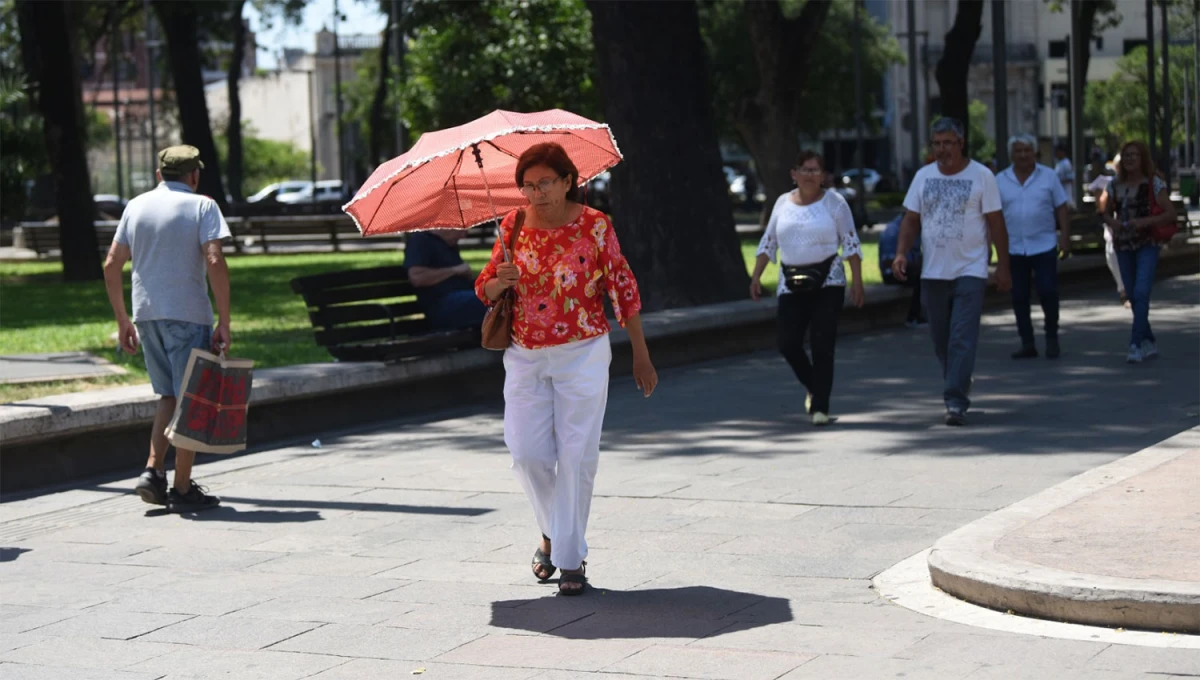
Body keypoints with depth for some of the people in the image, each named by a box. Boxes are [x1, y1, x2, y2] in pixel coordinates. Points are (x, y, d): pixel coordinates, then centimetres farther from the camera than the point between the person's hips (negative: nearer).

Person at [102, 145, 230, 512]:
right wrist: (224, 322, -13)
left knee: (169, 395, 19)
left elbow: (111, 265, 9)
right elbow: (215, 262, -15)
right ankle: (183, 489, 5)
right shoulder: (202, 206, -3)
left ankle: (153, 471, 5)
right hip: (188, 316, -5)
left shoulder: (136, 206, 12)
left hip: (146, 314, 5)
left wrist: (122, 320, 16)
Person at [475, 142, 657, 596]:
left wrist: (641, 356, -2)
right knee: (527, 454, 0)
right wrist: (498, 282, -17)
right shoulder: (513, 226, 2)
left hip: (583, 355, -3)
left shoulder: (594, 226, -7)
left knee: (577, 456, -3)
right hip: (525, 357, 3)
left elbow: (623, 289, -3)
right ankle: (551, 531, 27)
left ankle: (571, 558, 6)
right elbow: (484, 291, 9)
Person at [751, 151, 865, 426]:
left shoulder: (833, 201, -1)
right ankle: (814, 388, 22)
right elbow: (768, 242, 15)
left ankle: (820, 407, -2)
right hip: (791, 285, 3)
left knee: (822, 346, -8)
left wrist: (857, 280, -8)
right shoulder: (783, 203, 10)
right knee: (788, 344, -4)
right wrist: (756, 276, 8)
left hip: (827, 282, -3)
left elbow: (850, 243, -2)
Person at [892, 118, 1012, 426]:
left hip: (970, 271, -4)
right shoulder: (923, 176, 8)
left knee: (963, 339, -12)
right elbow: (911, 219, 9)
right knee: (941, 340, 10)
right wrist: (901, 253, -7)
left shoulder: (981, 176, -2)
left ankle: (956, 402, -14)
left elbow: (996, 223, -1)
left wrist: (1003, 266, -5)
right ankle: (959, 387, 30)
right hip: (933, 272, 4)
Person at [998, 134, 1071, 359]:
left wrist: (1065, 237, -5)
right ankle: (1027, 344, 12)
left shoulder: (1049, 176, 2)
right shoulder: (1000, 181, 4)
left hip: (1044, 246, -2)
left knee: (1048, 292, -7)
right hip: (1014, 248, 2)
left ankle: (1052, 339, 10)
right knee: (1019, 298, 4)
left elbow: (1061, 209, 3)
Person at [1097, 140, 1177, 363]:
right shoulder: (1116, 186, 7)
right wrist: (1111, 221, -6)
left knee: (1141, 292, -18)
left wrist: (1145, 221, -21)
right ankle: (1150, 342, 23)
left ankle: (1136, 344, -19)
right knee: (1133, 296, 9)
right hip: (1123, 246, 5)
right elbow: (1105, 211, 17)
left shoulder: (1154, 184, -6)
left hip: (1147, 245, -5)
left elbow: (1170, 214, -8)